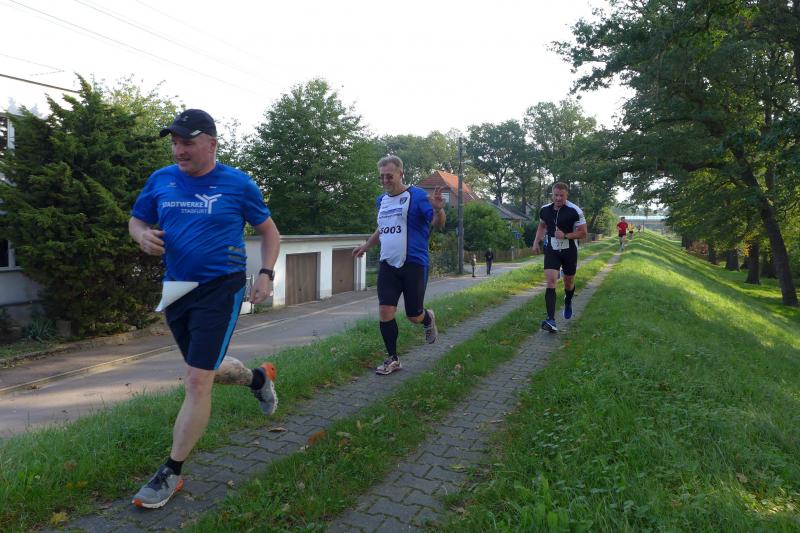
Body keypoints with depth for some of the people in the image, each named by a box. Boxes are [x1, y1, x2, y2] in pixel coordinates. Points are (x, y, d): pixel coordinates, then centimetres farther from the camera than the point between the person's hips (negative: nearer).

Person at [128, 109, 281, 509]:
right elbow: (136, 220, 15)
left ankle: (171, 473, 9)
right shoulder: (160, 180, 3)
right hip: (176, 289, 6)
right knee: (205, 370, 20)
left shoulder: (238, 184, -7)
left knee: (197, 381, -8)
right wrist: (143, 235, -9)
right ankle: (258, 378, 50)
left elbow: (269, 231, 3)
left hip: (220, 290, -5)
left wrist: (266, 274, -9)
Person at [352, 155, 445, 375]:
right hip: (388, 265, 5)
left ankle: (428, 318, 40)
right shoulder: (381, 200, 13)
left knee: (414, 315, 2)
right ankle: (392, 359, 14)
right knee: (385, 312, -2)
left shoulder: (416, 196, -8)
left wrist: (438, 210, -37)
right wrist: (366, 246, 30)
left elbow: (438, 224, -17)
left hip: (413, 264, -5)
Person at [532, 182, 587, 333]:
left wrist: (565, 235, -22)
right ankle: (551, 320, -19)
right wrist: (536, 242, 9)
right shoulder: (544, 209, -2)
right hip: (551, 251, 1)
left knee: (569, 282, 14)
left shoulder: (575, 211, -14)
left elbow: (583, 233, -9)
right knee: (551, 282, -15)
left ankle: (568, 303, 50)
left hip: (569, 251, -1)